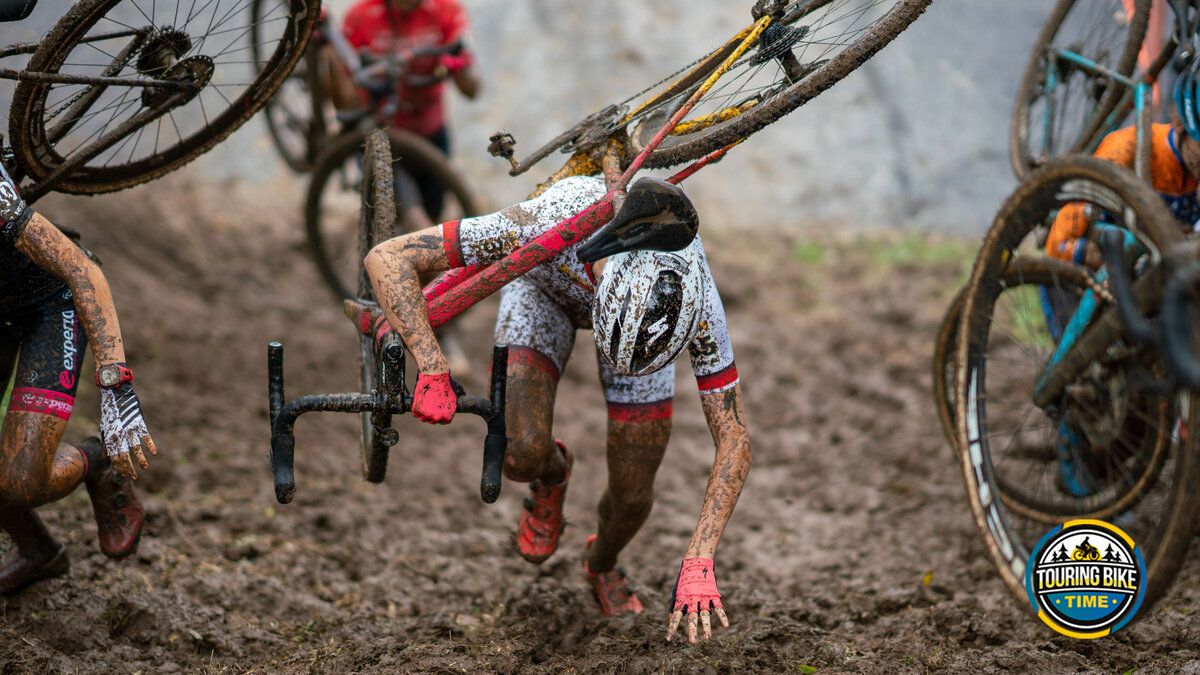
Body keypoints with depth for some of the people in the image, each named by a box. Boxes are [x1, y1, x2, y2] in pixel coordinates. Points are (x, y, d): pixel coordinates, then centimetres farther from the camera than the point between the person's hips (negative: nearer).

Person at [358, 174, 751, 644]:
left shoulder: (694, 297, -40)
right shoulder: (548, 224, -47)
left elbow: (733, 440, -32)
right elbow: (386, 259, -44)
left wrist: (698, 564, -41)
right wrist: (432, 371, -54)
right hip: (546, 283, -1)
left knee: (633, 496, -2)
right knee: (522, 454, -24)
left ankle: (602, 564, 36)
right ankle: (552, 474, 16)